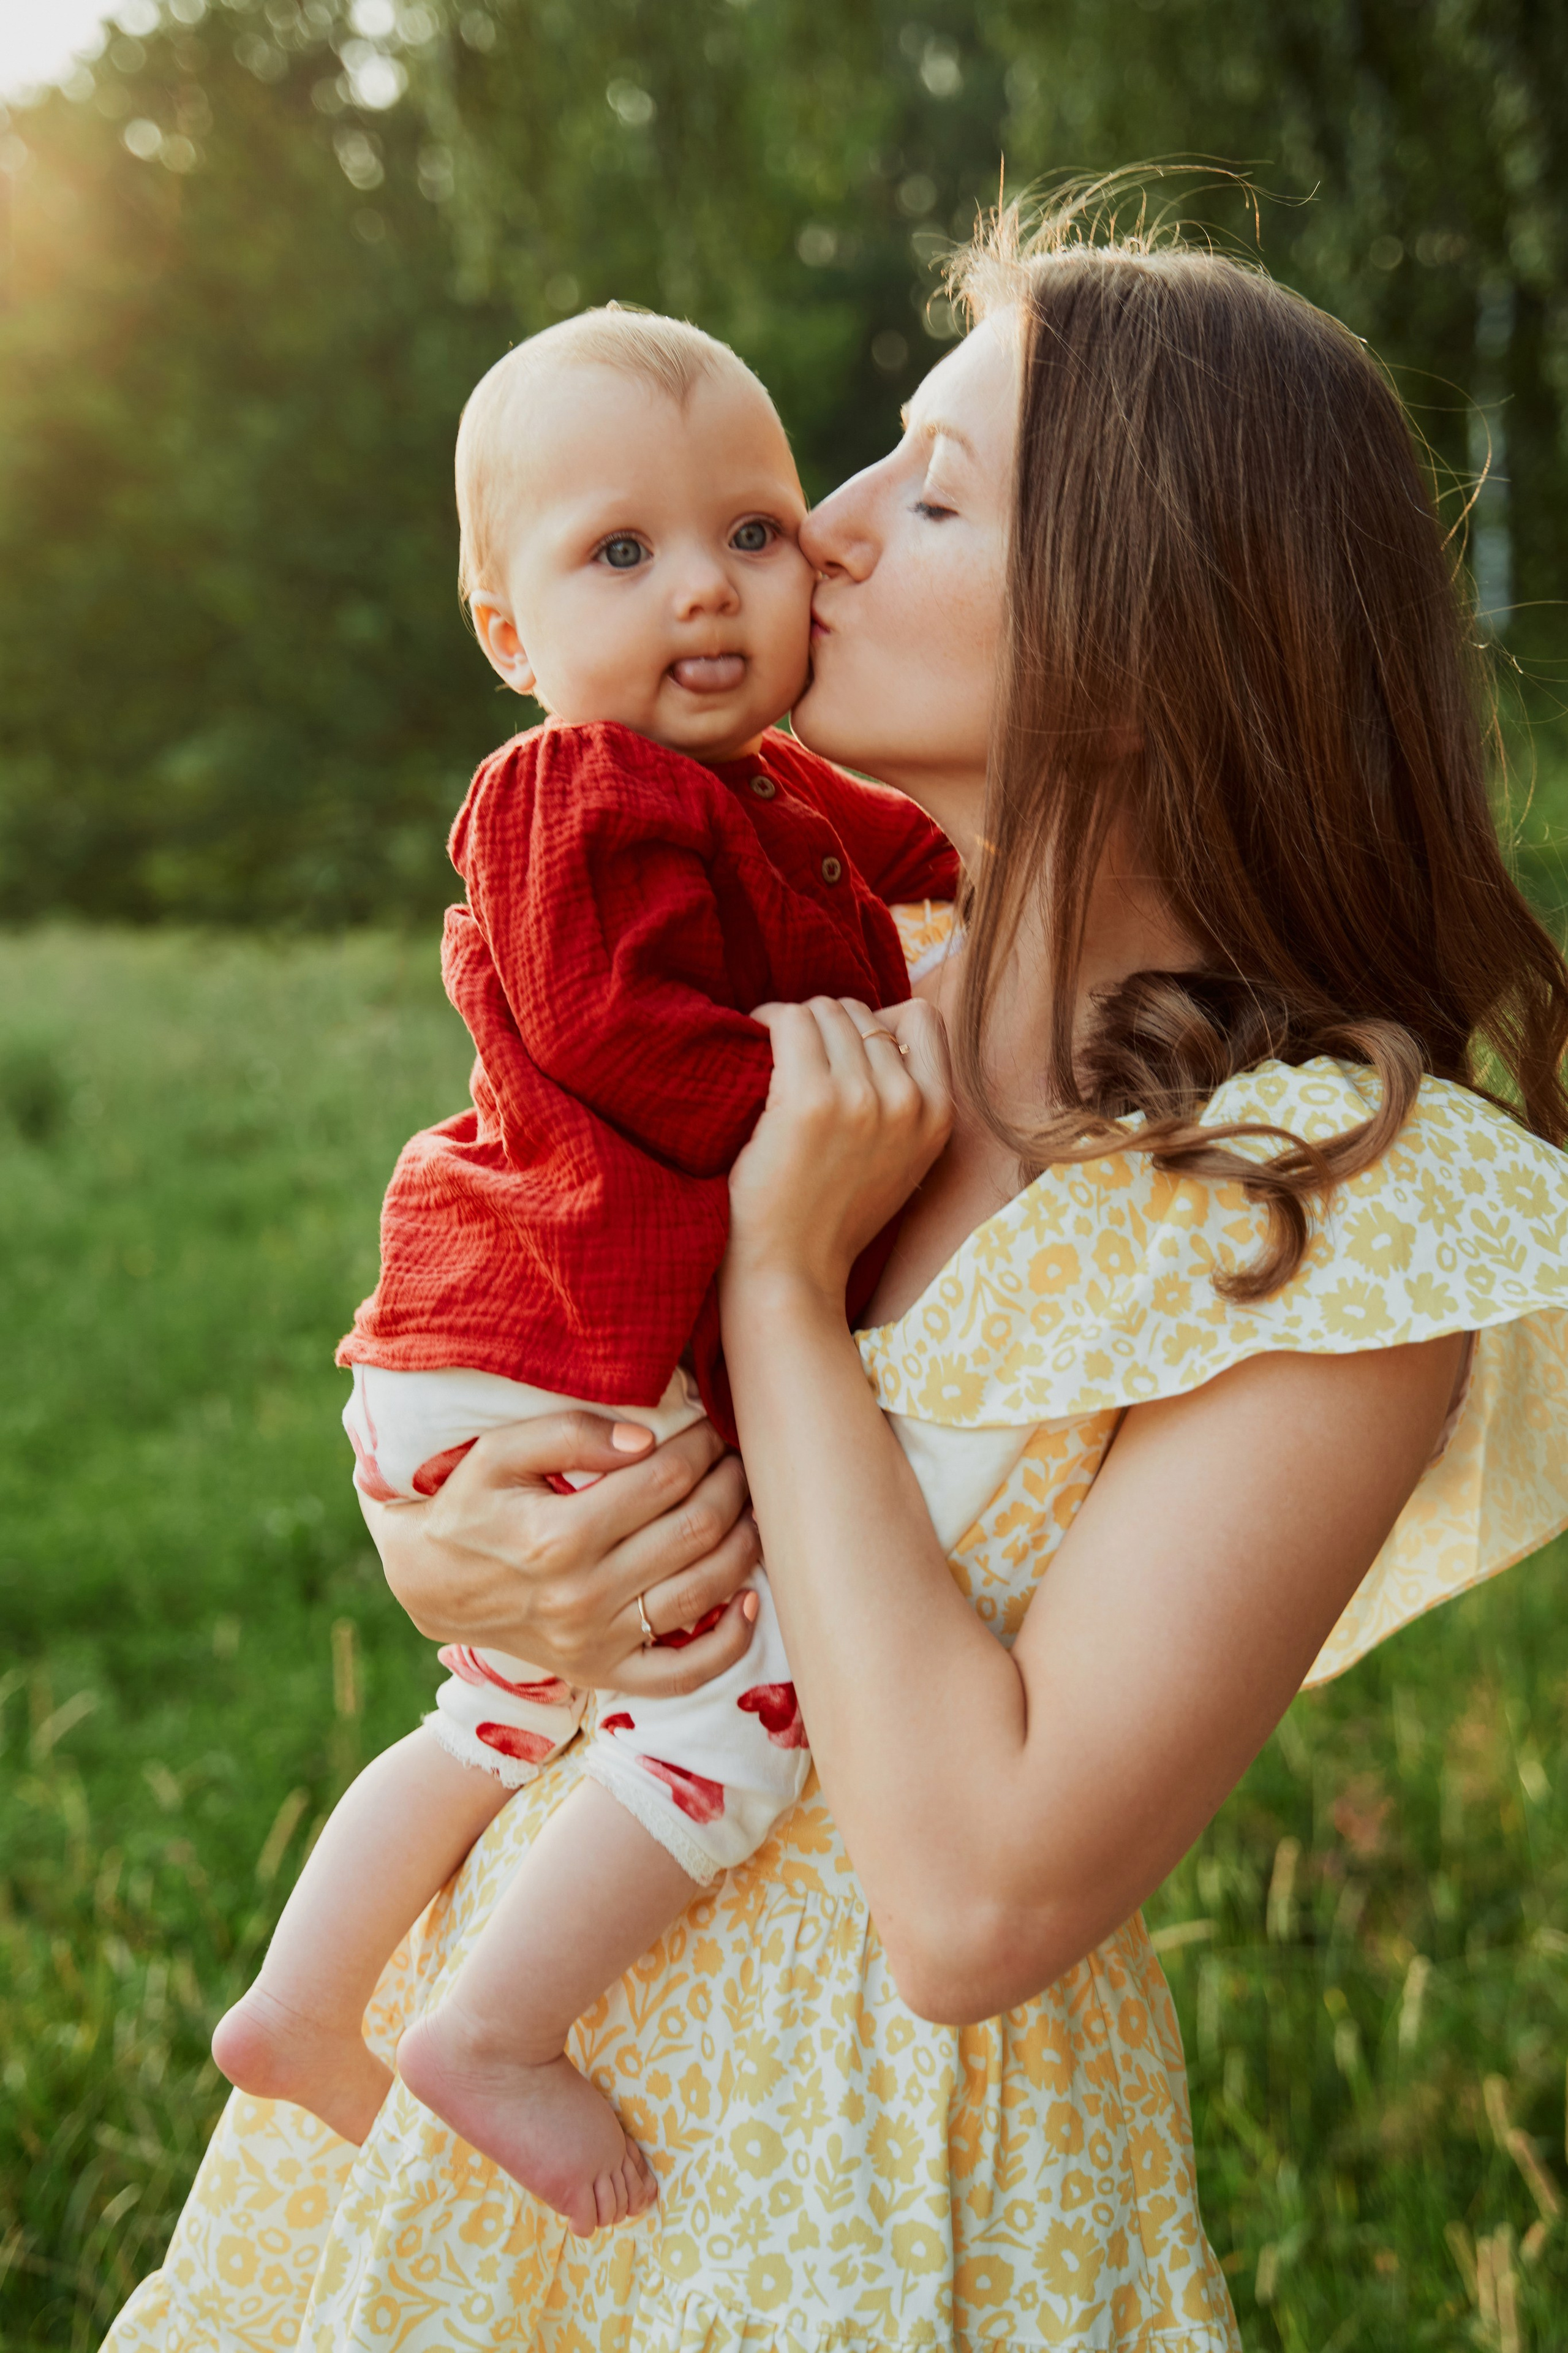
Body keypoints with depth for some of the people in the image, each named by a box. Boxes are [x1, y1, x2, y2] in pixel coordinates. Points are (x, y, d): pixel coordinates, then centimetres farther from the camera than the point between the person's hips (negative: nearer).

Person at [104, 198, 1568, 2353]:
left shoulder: (1339, 1195, -21)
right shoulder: (815, 1005, -2)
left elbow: (978, 1904, -27)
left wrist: (779, 1284, -22)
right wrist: (446, 1564, -15)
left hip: (855, 2159, -5)